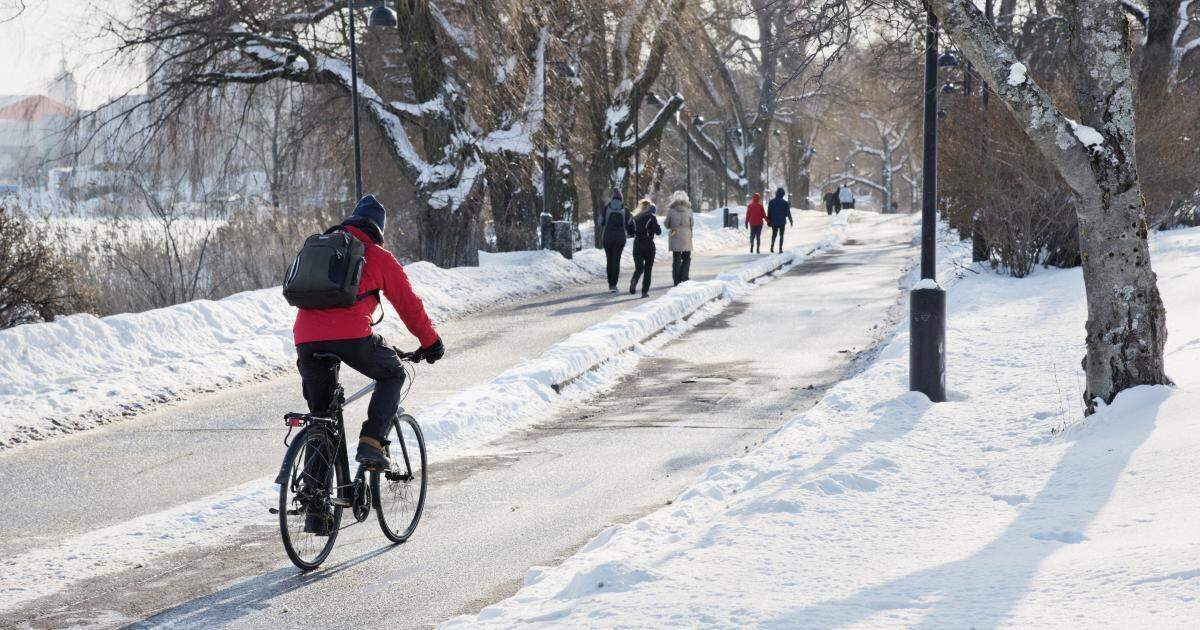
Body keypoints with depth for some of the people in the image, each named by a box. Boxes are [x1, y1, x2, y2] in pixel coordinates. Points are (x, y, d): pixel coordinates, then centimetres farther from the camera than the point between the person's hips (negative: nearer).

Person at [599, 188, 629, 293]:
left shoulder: (606, 208, -2)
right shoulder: (625, 210, -2)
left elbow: (601, 223, 1)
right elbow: (628, 225, 0)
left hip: (608, 236, 1)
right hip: (620, 237, -1)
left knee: (609, 260, 14)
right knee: (616, 260, 0)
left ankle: (611, 284, 17)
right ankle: (613, 285, -12)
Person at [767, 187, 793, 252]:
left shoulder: (772, 202, 0)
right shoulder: (785, 202, -7)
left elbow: (769, 213, 1)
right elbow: (788, 213, -3)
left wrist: (769, 221, 8)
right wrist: (791, 220, 9)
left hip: (774, 221, 2)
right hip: (782, 222, -2)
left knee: (774, 234, 15)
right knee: (781, 235, 5)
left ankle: (772, 246, -2)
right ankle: (780, 249, 0)